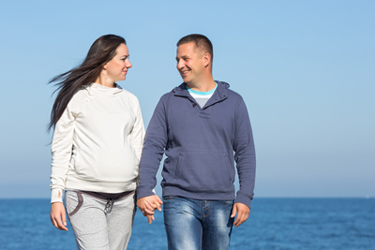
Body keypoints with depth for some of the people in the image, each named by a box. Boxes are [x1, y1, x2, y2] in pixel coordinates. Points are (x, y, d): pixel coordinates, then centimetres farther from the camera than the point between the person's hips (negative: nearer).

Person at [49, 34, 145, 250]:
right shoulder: (76, 98, 2)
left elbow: (140, 150, 18)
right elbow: (61, 151, 2)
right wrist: (56, 198, -4)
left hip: (124, 198, 5)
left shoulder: (130, 101, 16)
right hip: (85, 195, -5)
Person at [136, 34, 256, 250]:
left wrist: (245, 197, -3)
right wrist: (144, 190, -9)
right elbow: (152, 147, 4)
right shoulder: (169, 102, 8)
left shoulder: (234, 102, 8)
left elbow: (245, 152, 7)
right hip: (180, 200, -1)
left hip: (221, 204, 1)